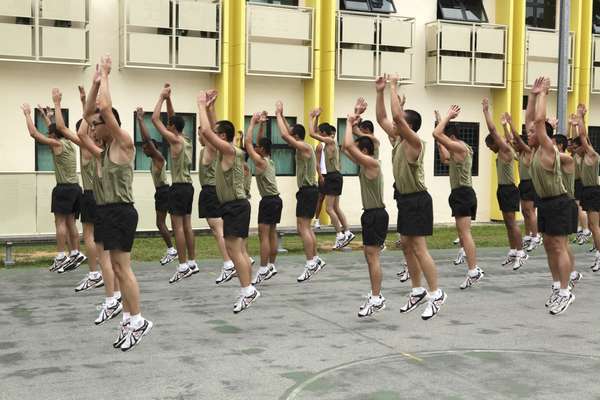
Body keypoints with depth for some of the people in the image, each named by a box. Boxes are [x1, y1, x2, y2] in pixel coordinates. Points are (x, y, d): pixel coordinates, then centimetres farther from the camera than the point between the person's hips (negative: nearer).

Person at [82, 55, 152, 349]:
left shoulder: (124, 143, -9)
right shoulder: (106, 148, 14)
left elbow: (106, 108, -19)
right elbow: (87, 113, 18)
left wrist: (105, 75, -9)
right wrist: (96, 82, 12)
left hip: (121, 212, -9)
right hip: (106, 211, 9)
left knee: (122, 267, -8)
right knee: (117, 267, 9)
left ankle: (138, 321, 0)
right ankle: (129, 320, 15)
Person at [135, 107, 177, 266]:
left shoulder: (159, 157, -13)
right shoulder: (154, 158, 12)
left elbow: (148, 139, -22)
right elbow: (145, 138, 15)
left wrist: (140, 119, -19)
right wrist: (140, 120, 13)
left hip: (164, 192, -10)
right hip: (160, 192, 10)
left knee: (160, 223, -9)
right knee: (161, 223, 9)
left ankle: (171, 250, -5)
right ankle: (171, 251, 12)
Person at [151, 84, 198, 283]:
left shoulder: (175, 140, -13)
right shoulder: (186, 139, 10)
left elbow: (155, 119, -13)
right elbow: (173, 118, 22)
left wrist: (162, 97, -5)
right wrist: (168, 99, 17)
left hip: (178, 187, -9)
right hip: (188, 186, 9)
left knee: (177, 226, -7)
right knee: (186, 225, 11)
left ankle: (183, 266, -8)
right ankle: (192, 263, 15)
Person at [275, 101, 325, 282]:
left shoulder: (304, 147, -14)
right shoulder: (302, 147, 13)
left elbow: (284, 135, -22)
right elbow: (288, 133, 25)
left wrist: (279, 114, -11)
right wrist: (281, 116, 20)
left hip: (307, 191, -10)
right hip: (307, 190, 10)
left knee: (303, 228, -11)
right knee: (306, 227, 15)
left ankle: (311, 265, -11)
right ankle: (316, 260, 21)